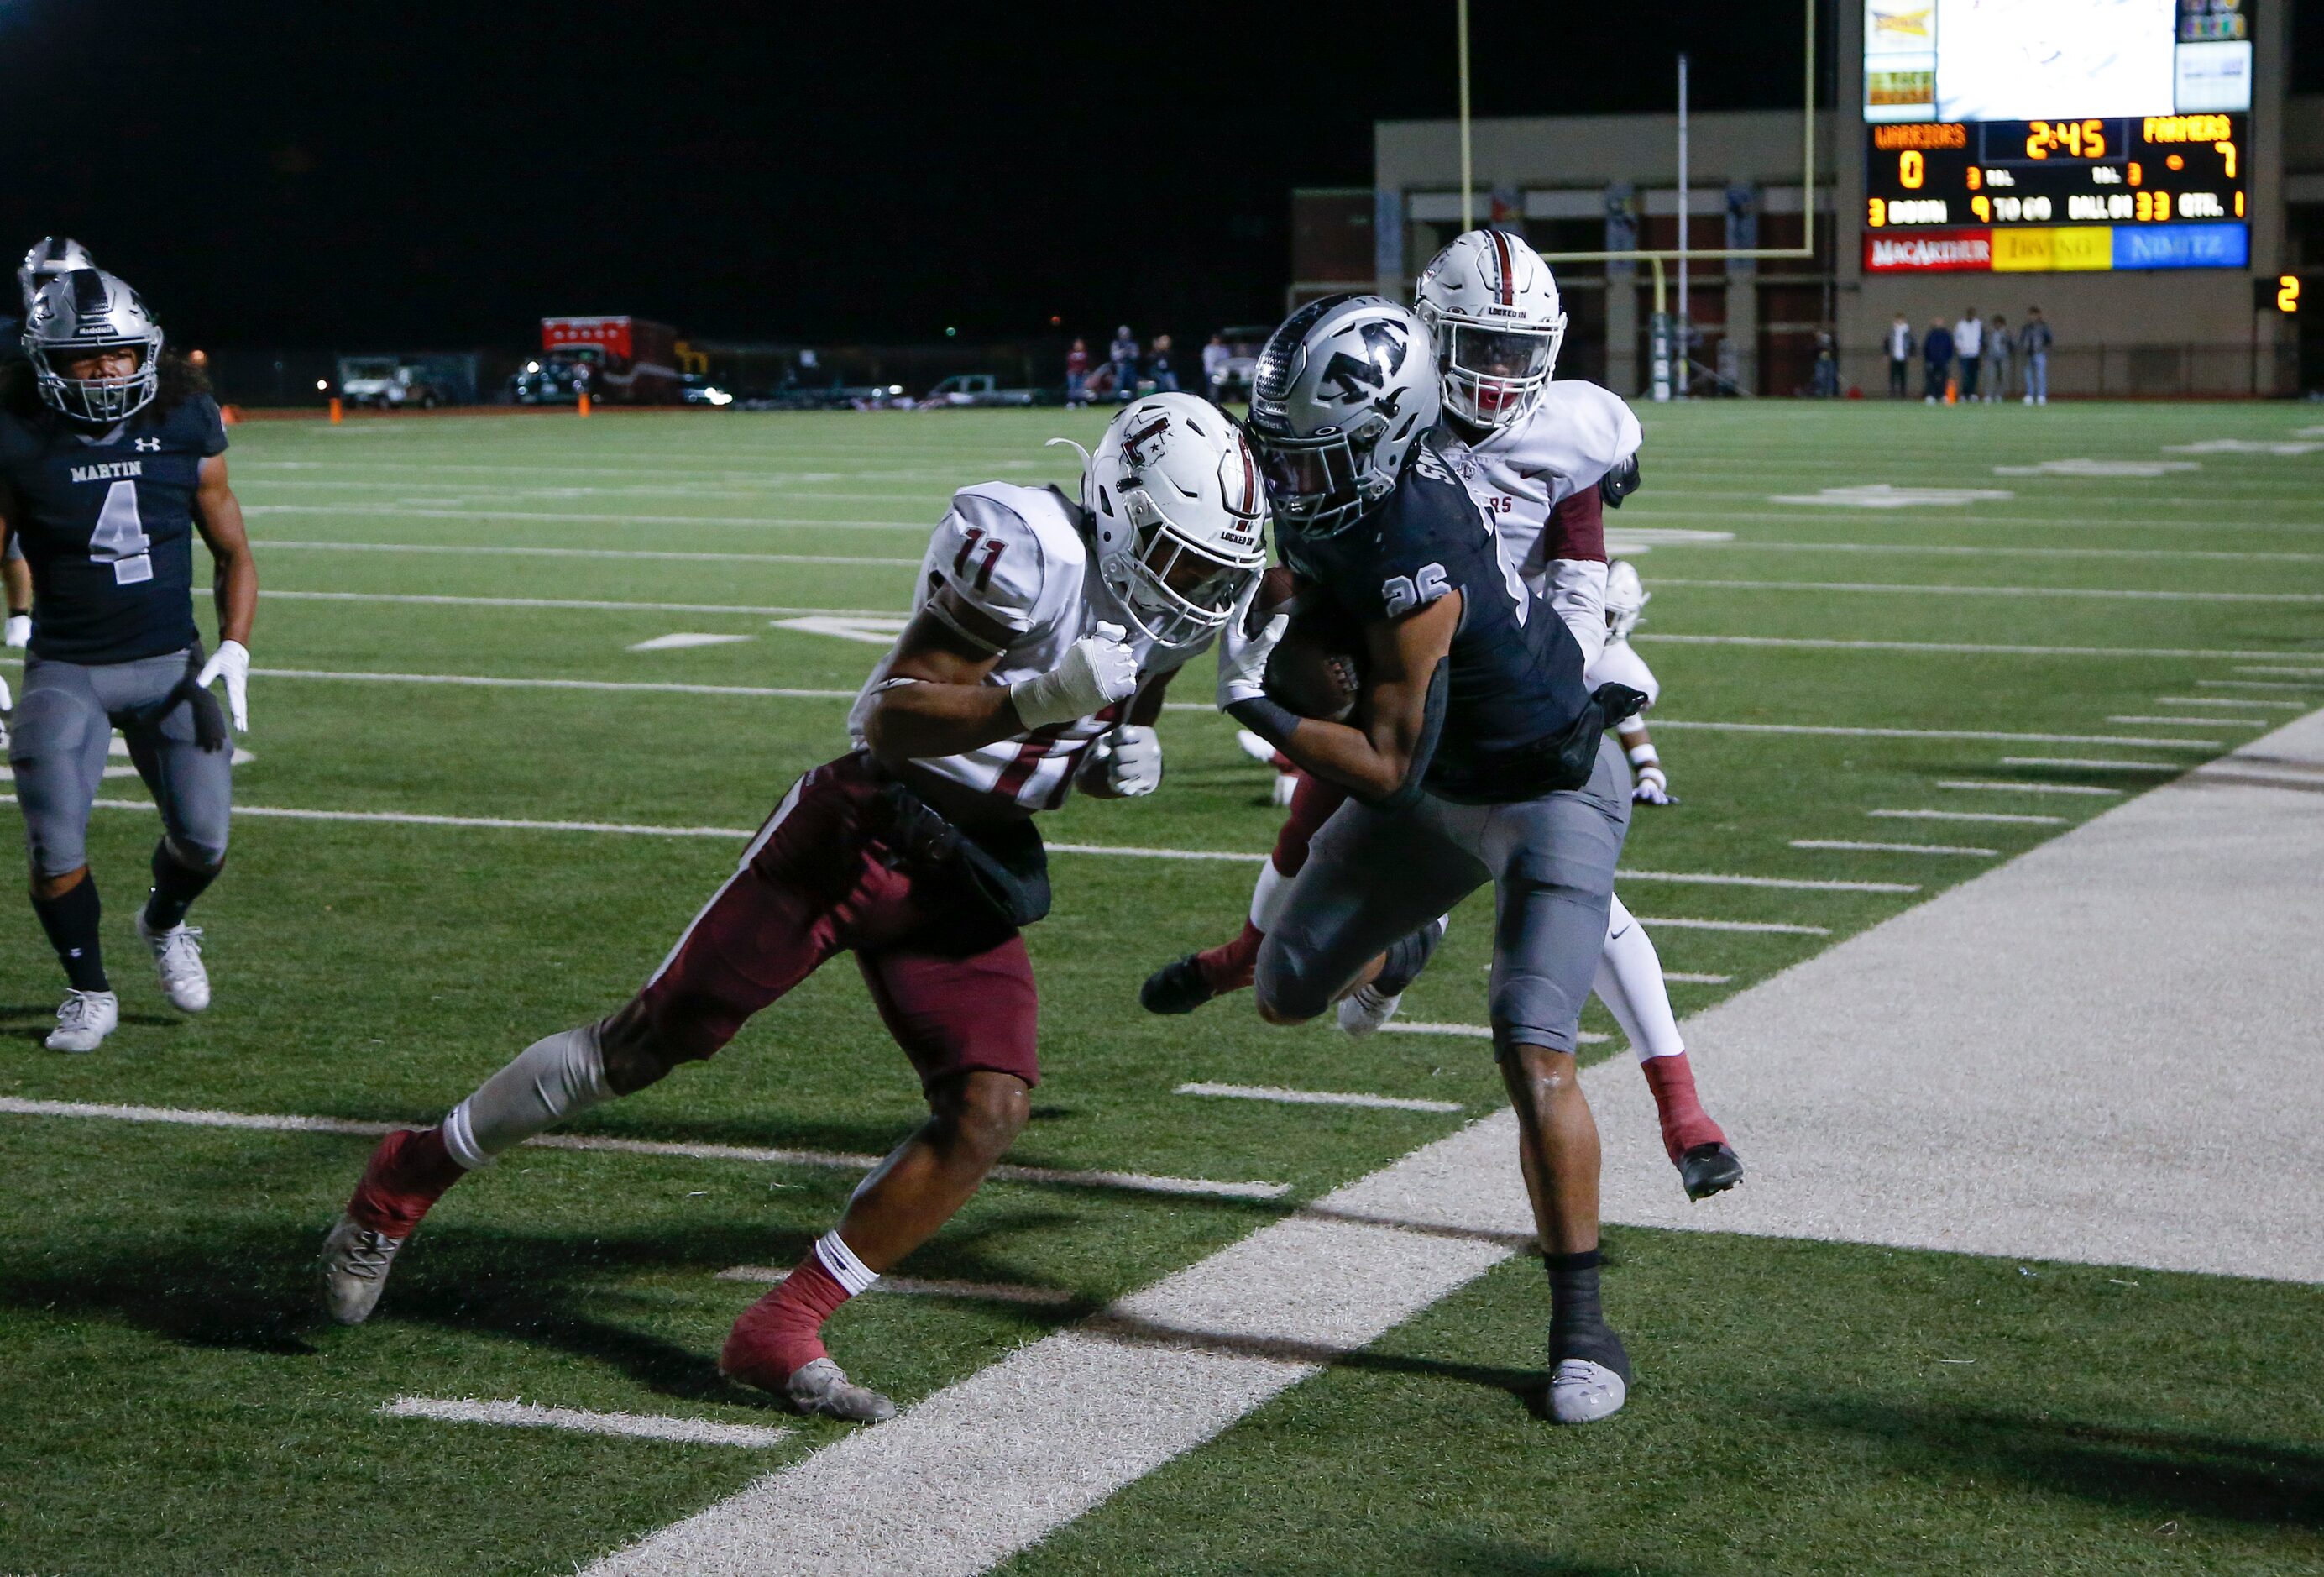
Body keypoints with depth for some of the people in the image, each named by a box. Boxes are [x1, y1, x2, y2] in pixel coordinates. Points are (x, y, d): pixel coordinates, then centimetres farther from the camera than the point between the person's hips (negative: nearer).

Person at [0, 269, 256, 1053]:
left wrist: (233, 650, -7)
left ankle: (165, 925, 33)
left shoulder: (184, 429, -3)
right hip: (65, 671, -2)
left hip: (171, 664, 2)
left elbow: (233, 553, 6)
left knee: (203, 841, -3)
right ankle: (89, 993, 14)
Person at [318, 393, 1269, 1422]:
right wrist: (1041, 698, -37)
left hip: (972, 883, 7)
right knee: (646, 1043, -1)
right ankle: (409, 1178, 19)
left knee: (990, 1113, -11)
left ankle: (781, 1336, -1)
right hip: (858, 834, -6)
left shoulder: (1171, 613, 4)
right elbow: (896, 716, -23)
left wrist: (1121, 756, -1)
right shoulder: (1026, 547, -22)